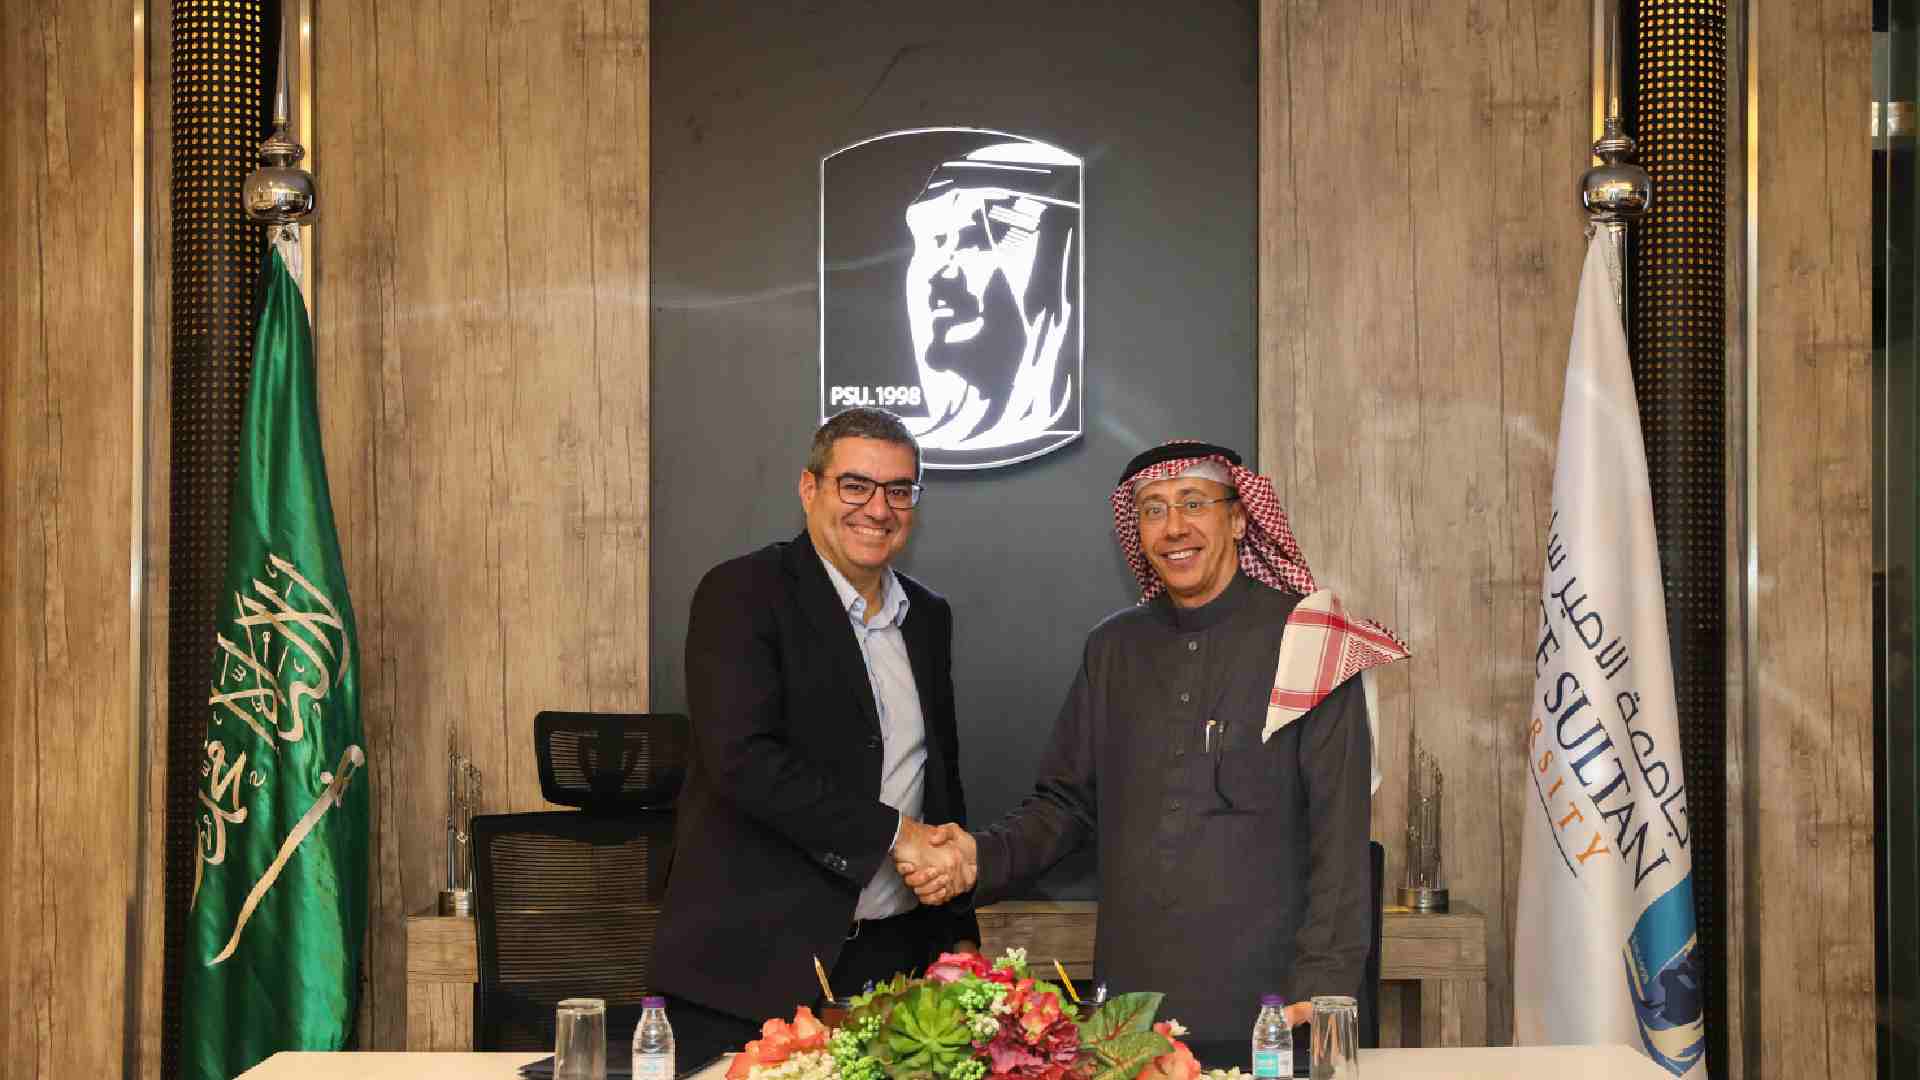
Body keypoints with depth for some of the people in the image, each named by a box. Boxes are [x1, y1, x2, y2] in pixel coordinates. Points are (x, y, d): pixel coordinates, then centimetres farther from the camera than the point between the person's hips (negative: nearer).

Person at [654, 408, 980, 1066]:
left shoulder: (928, 617, 14)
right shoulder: (742, 594, -7)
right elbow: (742, 759, -20)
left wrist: (959, 930, 16)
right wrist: (893, 833, -16)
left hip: (893, 959, 6)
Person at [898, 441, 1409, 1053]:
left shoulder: (1308, 646, -5)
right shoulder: (1113, 648, 9)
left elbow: (1339, 835, -7)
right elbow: (1067, 804, 13)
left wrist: (1321, 989, -13)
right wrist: (982, 859, -5)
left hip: (1263, 1011, -4)